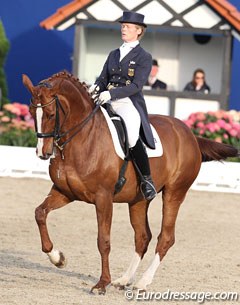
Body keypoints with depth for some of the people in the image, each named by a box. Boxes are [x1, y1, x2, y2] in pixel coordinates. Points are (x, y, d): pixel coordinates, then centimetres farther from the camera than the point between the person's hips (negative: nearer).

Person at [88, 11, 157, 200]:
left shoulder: (144, 57, 2)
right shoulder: (114, 54, 21)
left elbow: (136, 86, -10)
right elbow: (104, 79, 17)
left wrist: (111, 93, -22)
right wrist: (96, 87, -8)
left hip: (130, 104, -7)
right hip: (108, 102, 7)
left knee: (131, 138, -33)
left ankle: (147, 179, -13)